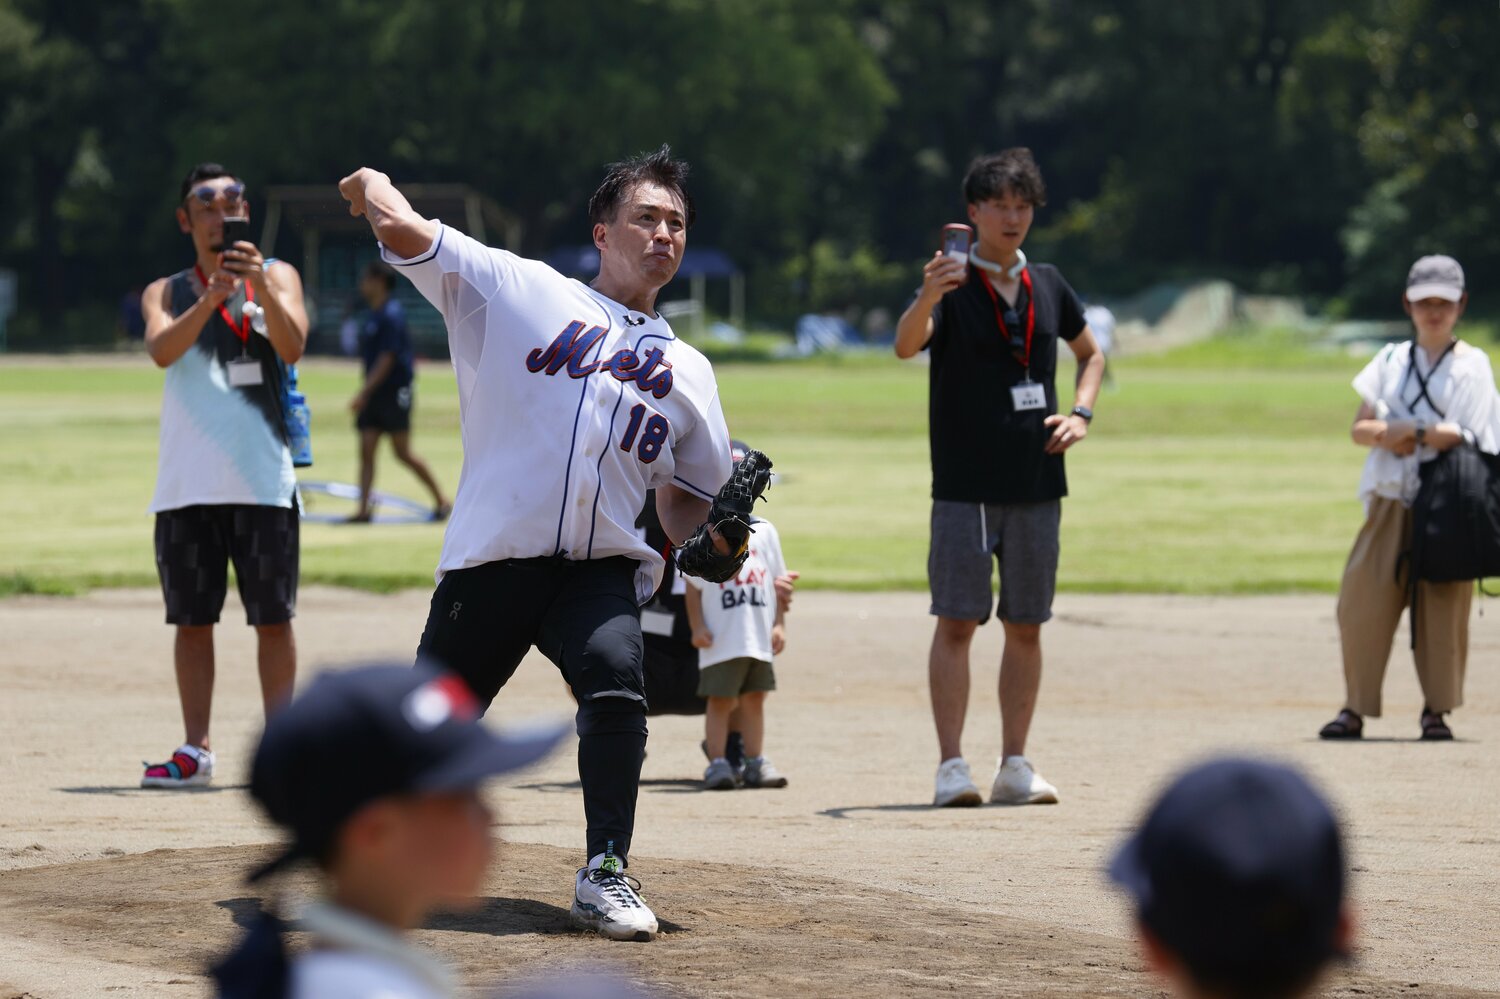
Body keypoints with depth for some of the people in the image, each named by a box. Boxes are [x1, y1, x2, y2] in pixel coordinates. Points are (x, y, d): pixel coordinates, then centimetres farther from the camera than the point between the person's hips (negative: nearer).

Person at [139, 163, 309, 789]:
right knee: (192, 619, 3)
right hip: (187, 482, 1)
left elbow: (292, 347, -10)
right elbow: (161, 350, -10)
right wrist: (212, 296, -24)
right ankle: (195, 752, 8)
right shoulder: (167, 292, 11)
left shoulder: (276, 276, 8)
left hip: (263, 479, -1)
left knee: (273, 618, -1)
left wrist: (260, 286, -25)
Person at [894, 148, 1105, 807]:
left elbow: (1089, 352, 25)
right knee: (957, 622, -7)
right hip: (965, 486, -4)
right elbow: (906, 345, -22)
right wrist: (928, 296, -43)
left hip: (1037, 484, 5)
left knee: (1026, 626, 7)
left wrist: (1080, 412, 7)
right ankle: (951, 766, -6)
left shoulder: (1047, 285, 10)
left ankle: (1014, 766, 14)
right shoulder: (952, 285, -4)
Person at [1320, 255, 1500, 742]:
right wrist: (1386, 434, -11)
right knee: (1364, 598, -5)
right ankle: (1354, 709, 1)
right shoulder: (1391, 360, 13)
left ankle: (1436, 710, 7)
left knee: (1444, 603, -3)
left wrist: (1413, 434, -14)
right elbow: (1359, 428, 10)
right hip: (1390, 498, 2)